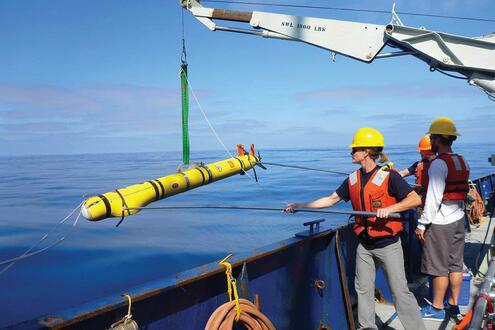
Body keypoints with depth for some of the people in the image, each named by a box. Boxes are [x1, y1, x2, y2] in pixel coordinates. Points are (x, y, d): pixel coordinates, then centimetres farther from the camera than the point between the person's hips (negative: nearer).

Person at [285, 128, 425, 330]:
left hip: (388, 244, -6)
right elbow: (331, 200, 9)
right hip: (365, 244, 6)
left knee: (400, 291, -1)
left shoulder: (388, 176, -14)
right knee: (363, 290, 14)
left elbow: (416, 199, -16)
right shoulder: (353, 179, 4)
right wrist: (300, 206, 5)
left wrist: (389, 208, -29)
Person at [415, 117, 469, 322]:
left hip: (440, 223, -8)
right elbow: (463, 192, 13)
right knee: (456, 265, 14)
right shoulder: (463, 162, 8)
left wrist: (422, 224, -15)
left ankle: (437, 309, 14)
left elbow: (434, 198, -20)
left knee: (439, 268, 2)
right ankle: (453, 306, 25)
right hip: (458, 220, 8)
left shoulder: (439, 164, -18)